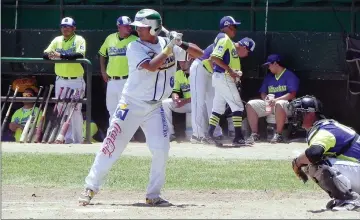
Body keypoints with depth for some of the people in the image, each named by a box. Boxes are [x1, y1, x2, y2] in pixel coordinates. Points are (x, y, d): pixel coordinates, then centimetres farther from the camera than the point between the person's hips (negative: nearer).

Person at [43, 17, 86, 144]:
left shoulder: (79, 40, -5)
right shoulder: (57, 40, 11)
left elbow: (79, 55, -22)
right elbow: (45, 54, 3)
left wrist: (61, 55, -30)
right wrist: (49, 55, -21)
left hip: (76, 81, -6)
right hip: (60, 81, 6)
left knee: (75, 110, -7)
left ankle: (77, 139, -2)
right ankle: (67, 138, 18)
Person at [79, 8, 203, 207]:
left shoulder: (168, 44, 2)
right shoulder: (134, 48, -10)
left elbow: (199, 53, 3)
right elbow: (151, 66, -25)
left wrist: (182, 44, -16)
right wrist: (170, 48, -23)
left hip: (155, 108, 3)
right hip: (132, 105, -3)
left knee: (161, 149, -8)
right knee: (112, 146, -4)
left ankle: (153, 195, 4)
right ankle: (90, 188, 4)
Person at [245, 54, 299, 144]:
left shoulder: (290, 76, -4)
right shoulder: (269, 77, 20)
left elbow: (292, 94, -15)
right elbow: (263, 93, 18)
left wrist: (276, 100, -25)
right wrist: (266, 99, -6)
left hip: (287, 104, -7)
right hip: (269, 104, 7)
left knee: (279, 104, -42)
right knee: (250, 105, -10)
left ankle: (278, 135, -35)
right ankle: (254, 134, -13)